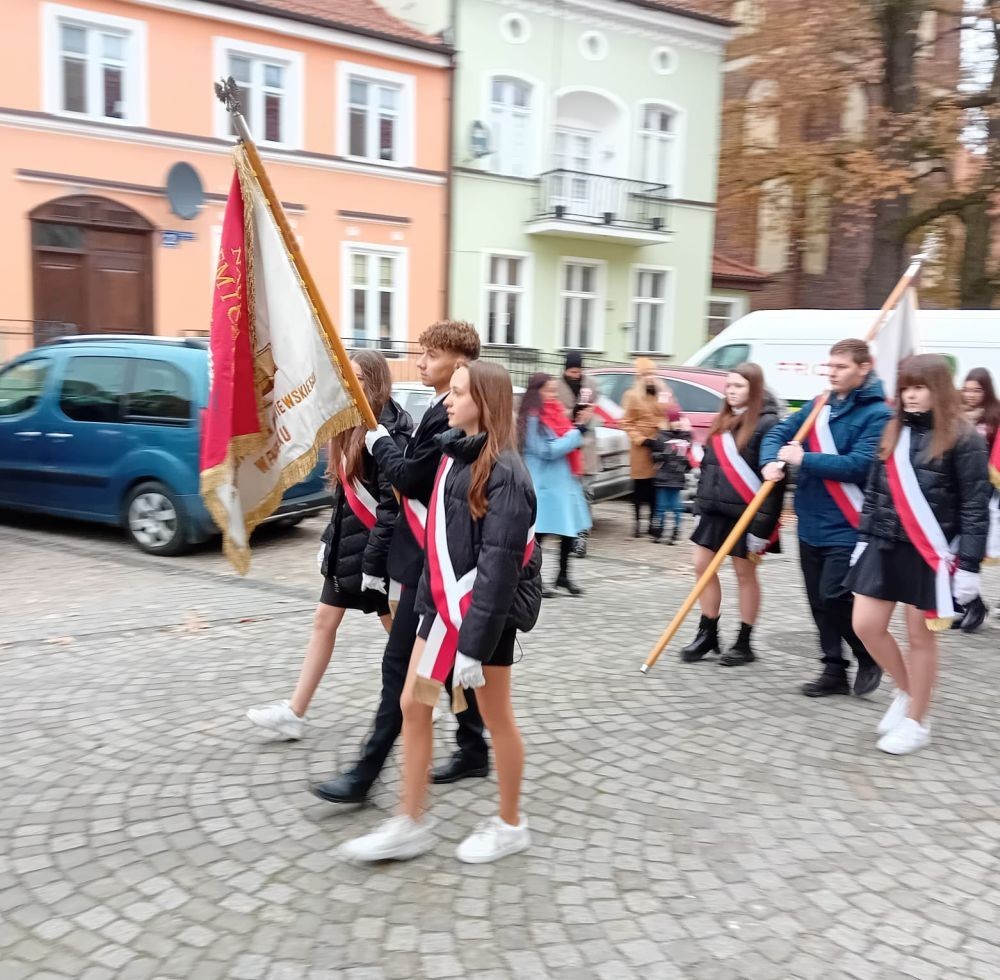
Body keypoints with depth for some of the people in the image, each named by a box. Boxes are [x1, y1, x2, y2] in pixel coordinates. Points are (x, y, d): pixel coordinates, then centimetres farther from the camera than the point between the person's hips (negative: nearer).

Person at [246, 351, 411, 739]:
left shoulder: (388, 429, -18)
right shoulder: (352, 424, 11)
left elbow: (392, 502, -21)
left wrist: (375, 558, -22)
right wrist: (330, 539, 16)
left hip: (375, 548, -9)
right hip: (347, 545, 10)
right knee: (324, 622, 11)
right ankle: (295, 712, 18)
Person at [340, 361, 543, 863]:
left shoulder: (503, 472, -18)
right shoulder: (455, 455, 9)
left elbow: (499, 564, -23)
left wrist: (474, 644, -24)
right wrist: (431, 599, 17)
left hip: (485, 612, -8)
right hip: (442, 604, 8)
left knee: (495, 716, 8)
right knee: (413, 706, 10)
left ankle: (510, 825, 28)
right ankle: (410, 824, 22)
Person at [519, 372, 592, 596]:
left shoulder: (556, 413, 12)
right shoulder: (533, 419, -13)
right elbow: (548, 450, -19)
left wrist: (581, 426, 0)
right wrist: (578, 431, -18)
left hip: (564, 482, 8)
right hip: (544, 484, -8)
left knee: (569, 530, 12)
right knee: (539, 532, -4)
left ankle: (563, 576, 24)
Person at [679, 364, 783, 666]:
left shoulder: (767, 423, -12)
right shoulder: (723, 421, 12)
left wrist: (762, 524, -21)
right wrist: (700, 503, 14)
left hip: (745, 513, -7)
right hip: (716, 509, 8)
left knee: (745, 574, 4)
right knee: (703, 567, 8)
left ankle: (744, 643, 16)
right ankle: (707, 635, 20)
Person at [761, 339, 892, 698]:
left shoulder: (877, 414, -10)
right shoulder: (819, 405, 10)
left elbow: (858, 465, -21)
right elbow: (779, 433, 9)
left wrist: (803, 459, -17)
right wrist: (772, 460, -13)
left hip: (847, 527, -7)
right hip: (811, 524, 7)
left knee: (834, 596, -12)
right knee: (818, 601, 11)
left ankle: (868, 658, 13)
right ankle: (834, 670, 23)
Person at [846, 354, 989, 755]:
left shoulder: (963, 439, -8)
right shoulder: (894, 432, 9)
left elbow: (975, 506, -9)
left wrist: (969, 563, -12)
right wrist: (864, 537, 11)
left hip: (930, 552, -6)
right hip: (885, 545, 6)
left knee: (921, 636, 4)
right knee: (866, 626, 4)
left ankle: (916, 722, 21)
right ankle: (906, 691, 30)